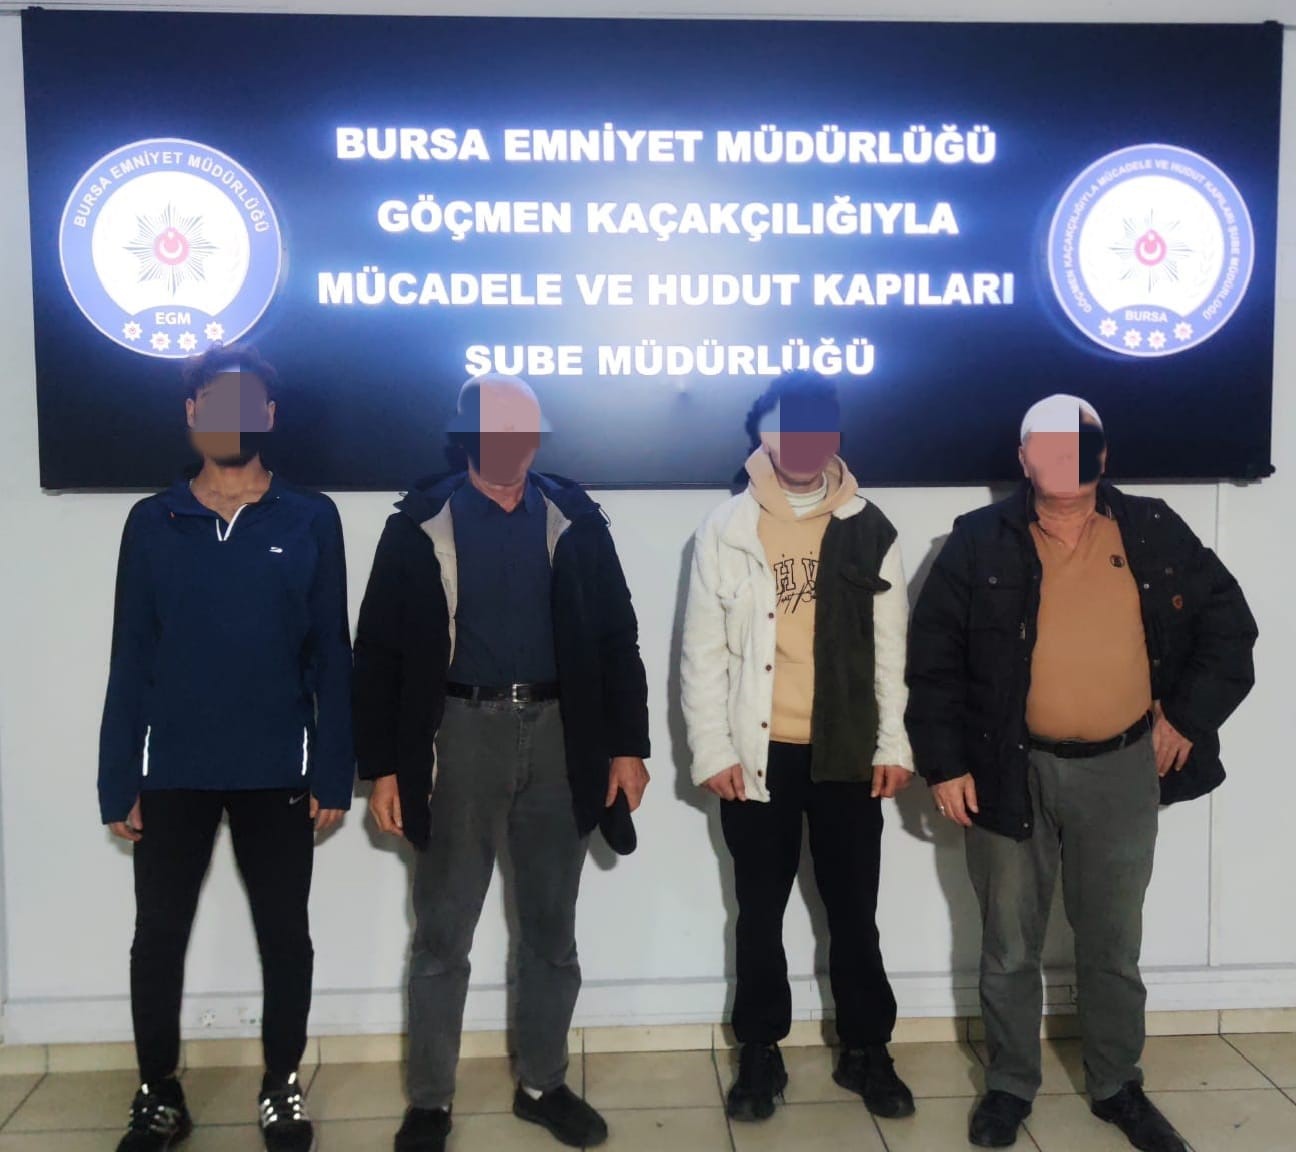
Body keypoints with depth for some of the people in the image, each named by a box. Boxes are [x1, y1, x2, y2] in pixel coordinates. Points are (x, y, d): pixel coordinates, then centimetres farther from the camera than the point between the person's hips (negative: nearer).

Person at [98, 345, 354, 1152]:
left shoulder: (312, 520, 0)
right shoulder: (152, 523, 3)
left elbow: (331, 656, 0)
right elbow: (130, 660, 3)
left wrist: (334, 773, -4)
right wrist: (117, 778, -1)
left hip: (277, 772, -1)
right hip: (172, 771, 1)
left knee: (285, 935, 10)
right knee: (159, 937, 9)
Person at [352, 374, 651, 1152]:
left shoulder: (574, 519, 4)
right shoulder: (421, 525, -2)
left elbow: (616, 637, 5)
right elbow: (380, 651, -2)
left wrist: (628, 744, -1)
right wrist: (382, 767, -6)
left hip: (558, 736, 2)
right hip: (461, 734, -2)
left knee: (552, 933, 13)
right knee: (443, 937, 7)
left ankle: (543, 1085, 29)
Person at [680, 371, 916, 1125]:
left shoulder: (870, 530, 2)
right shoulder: (726, 529, -1)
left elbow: (892, 646, 3)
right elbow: (704, 651, -2)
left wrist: (894, 744, -1)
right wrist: (713, 750, -7)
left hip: (847, 753, 1)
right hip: (758, 755, 0)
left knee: (854, 912, 10)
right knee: (761, 911, 12)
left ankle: (867, 1051, 27)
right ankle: (761, 1054, 26)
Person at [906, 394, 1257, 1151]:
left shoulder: (1153, 531, 1)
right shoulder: (981, 542, -4)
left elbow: (1228, 622, 8)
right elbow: (934, 659, -3)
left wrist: (1188, 716, 0)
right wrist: (944, 762, -7)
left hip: (1121, 771, 2)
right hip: (1012, 771, -1)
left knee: (1114, 945, 15)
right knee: (1010, 947, 11)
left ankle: (1117, 1085, 34)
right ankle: (1011, 1085, 29)